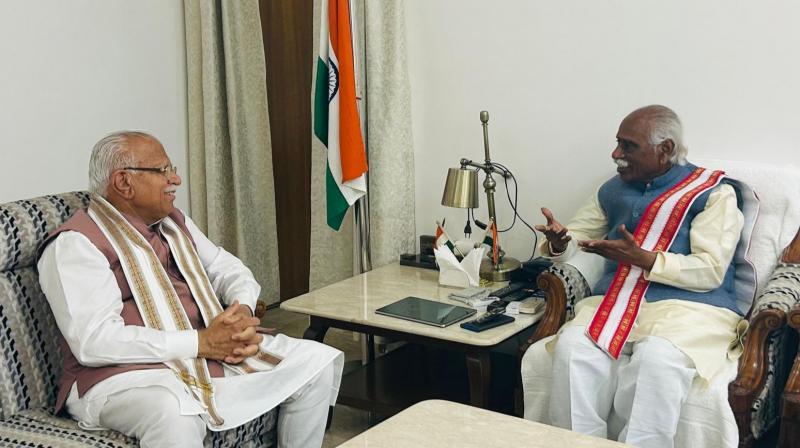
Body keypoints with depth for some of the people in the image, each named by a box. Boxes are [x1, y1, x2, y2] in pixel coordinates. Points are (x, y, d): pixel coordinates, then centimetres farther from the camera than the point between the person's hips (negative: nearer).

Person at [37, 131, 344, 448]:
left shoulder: (173, 222, 16)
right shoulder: (75, 243, -10)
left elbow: (227, 267, 22)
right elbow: (94, 341, -21)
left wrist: (243, 311, -4)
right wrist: (200, 342, -22)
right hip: (129, 374, -8)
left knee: (316, 362, -1)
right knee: (174, 414, -41)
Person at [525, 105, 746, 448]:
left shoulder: (713, 192, 3)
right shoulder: (613, 190, 20)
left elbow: (711, 271, -7)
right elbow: (576, 235, 25)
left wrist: (641, 258, -18)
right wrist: (559, 242, -1)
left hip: (689, 305, -4)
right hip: (615, 301, 4)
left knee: (657, 358, -37)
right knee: (572, 346, -29)